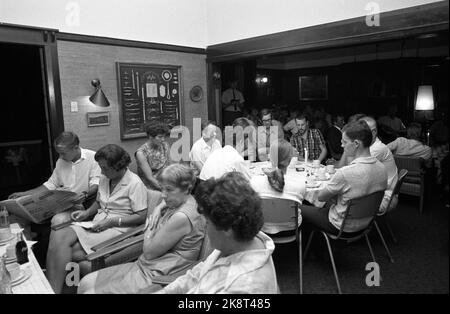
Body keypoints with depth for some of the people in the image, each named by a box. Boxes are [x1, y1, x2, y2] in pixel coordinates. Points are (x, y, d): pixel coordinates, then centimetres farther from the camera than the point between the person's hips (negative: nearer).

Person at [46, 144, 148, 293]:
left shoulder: (135, 183, -11)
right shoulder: (104, 179, 13)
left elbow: (141, 217, -14)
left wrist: (112, 221, -17)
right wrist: (87, 213, 7)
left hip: (118, 228, -7)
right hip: (97, 224, 7)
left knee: (74, 252, -24)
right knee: (58, 236, -19)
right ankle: (52, 288, -21)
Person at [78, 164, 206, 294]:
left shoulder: (182, 217, -25)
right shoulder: (175, 205, 4)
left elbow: (149, 252, -16)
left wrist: (149, 229, 0)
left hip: (155, 276, -10)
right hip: (144, 266, 10)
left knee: (89, 291, -8)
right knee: (85, 283, 10)